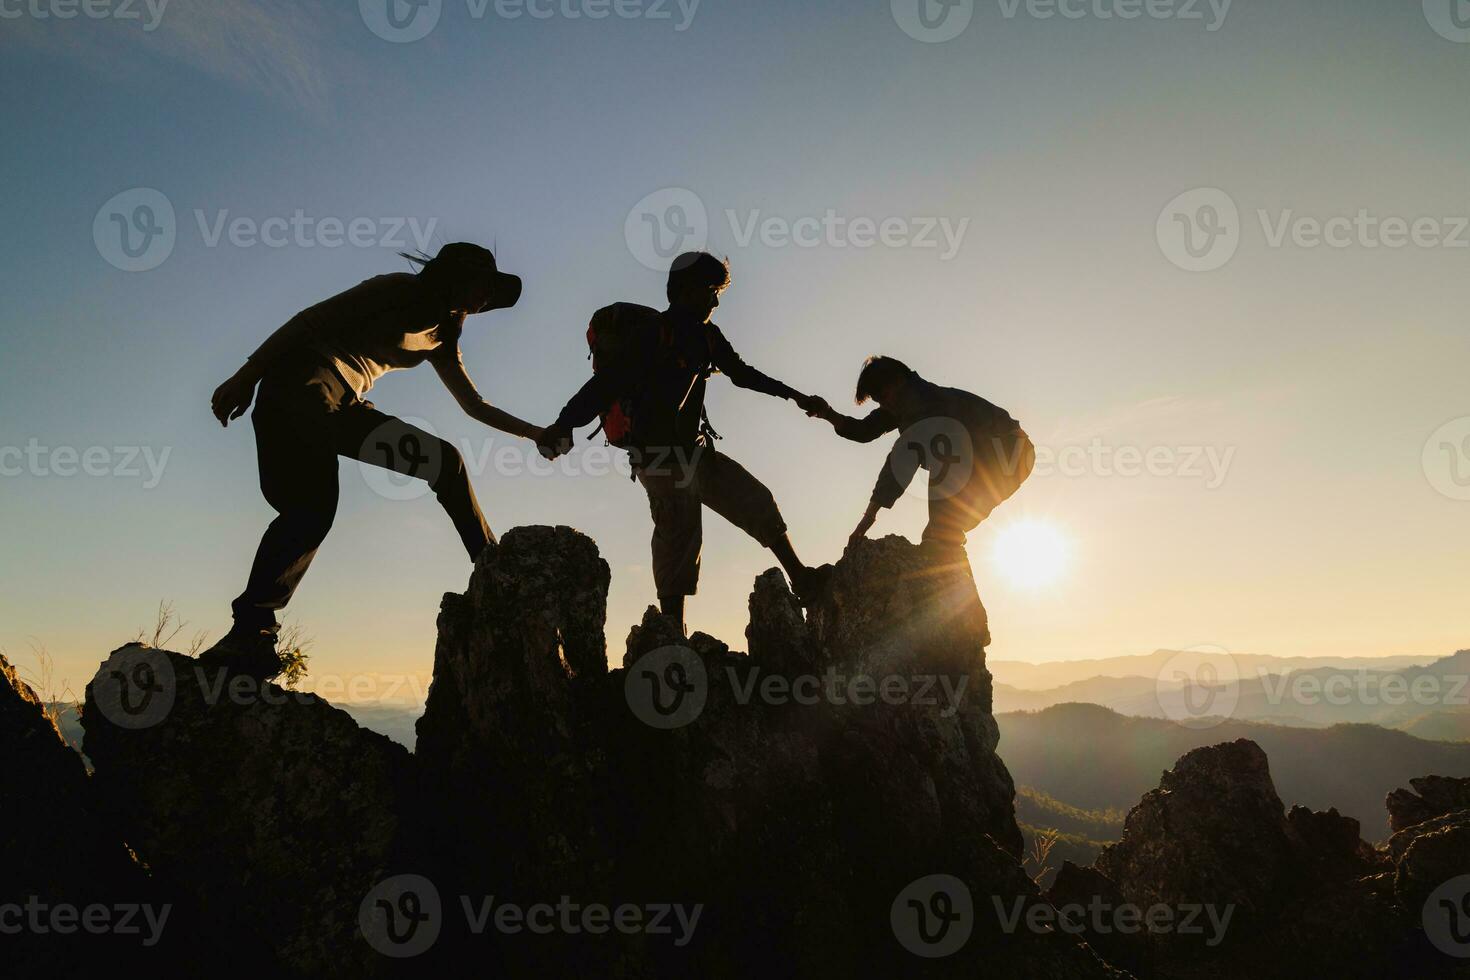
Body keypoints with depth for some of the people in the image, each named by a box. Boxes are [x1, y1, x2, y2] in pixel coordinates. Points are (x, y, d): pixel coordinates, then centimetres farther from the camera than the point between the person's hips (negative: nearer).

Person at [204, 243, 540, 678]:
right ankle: (250, 630, -31)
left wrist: (535, 433, 25)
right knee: (312, 505, -27)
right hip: (302, 384, -8)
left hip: (343, 406, 8)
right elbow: (309, 319, -7)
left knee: (445, 460, 4)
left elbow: (476, 406, 29)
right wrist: (244, 378, -13)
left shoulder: (439, 336, 21)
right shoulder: (398, 290, -2)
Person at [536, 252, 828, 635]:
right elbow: (608, 381, -21)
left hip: (694, 451, 9)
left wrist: (795, 396, 33)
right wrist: (564, 424, -34)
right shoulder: (654, 332, -11)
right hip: (658, 454, -8)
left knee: (757, 501, 9)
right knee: (680, 531, -15)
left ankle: (803, 580, 22)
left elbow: (741, 373, 29)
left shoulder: (706, 335, 14)